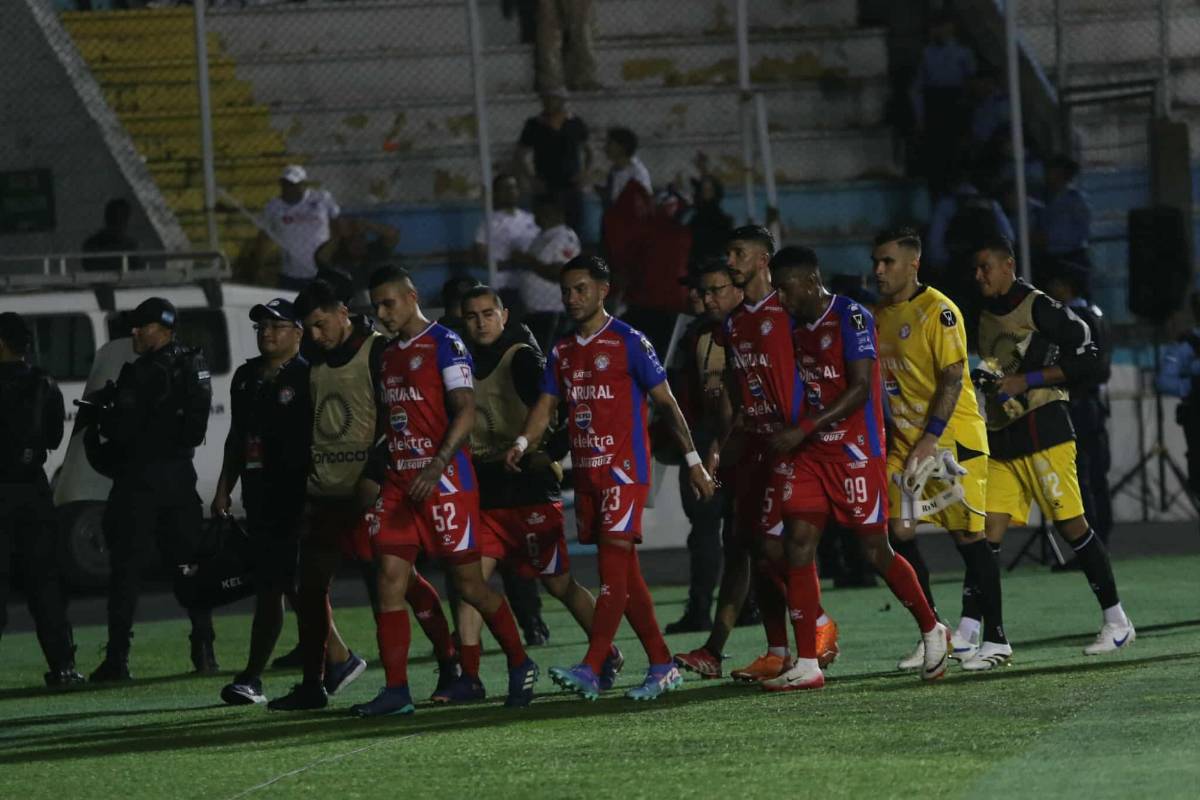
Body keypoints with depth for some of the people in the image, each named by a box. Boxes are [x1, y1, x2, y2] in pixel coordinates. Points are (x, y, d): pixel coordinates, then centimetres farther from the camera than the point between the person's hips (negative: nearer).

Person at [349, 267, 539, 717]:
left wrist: (435, 468, -25)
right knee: (390, 582, -5)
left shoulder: (444, 344, -7)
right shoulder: (387, 356, 17)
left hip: (446, 481, -7)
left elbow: (466, 412, -16)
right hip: (399, 485, 7)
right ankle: (396, 690, -5)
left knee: (468, 584, -1)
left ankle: (520, 665, 19)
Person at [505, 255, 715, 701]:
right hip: (585, 471, 7)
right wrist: (522, 443, -9)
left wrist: (693, 462, -4)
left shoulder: (628, 342, -5)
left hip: (624, 467, -7)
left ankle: (591, 670, -21)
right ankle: (662, 667, 14)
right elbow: (546, 406, 12)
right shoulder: (562, 352, 14)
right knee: (624, 573, 8)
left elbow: (665, 402, -3)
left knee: (613, 566, -13)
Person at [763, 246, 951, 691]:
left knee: (876, 551, 2)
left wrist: (803, 431, -24)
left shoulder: (852, 318, -13)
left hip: (855, 451, -7)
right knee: (797, 545, -5)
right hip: (809, 453, 7)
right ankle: (806, 666, -5)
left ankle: (932, 631, 25)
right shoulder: (797, 326, 12)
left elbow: (860, 389, -20)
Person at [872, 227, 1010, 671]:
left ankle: (994, 638, 2)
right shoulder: (879, 315, 11)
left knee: (967, 534, -5)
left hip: (952, 437, -7)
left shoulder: (938, 310, -12)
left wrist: (931, 438, -21)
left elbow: (952, 378, -17)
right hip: (904, 439, 7)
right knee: (900, 533, -1)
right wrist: (885, 433, 10)